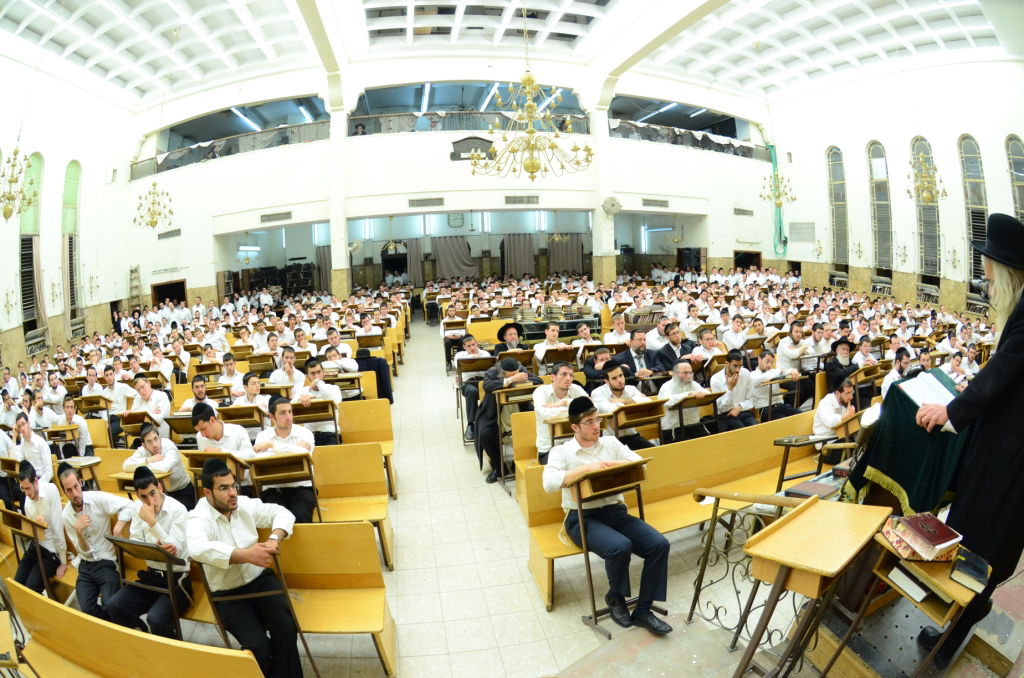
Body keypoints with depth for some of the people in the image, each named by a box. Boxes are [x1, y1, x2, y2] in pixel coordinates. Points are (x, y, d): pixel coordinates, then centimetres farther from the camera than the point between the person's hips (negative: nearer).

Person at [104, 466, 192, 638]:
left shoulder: (178, 510, -15)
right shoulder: (137, 507, 1)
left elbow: (176, 550, -19)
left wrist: (152, 521, -26)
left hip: (176, 580, -6)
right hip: (151, 575, 6)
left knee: (156, 619, -27)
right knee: (112, 606, -13)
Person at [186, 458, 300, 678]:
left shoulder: (245, 505, 0)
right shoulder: (198, 519, -15)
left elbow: (282, 513, 7)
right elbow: (197, 549, -37)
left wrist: (274, 539, -15)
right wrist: (247, 555, -44)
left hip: (260, 579, 3)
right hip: (227, 594, -3)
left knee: (286, 625, -22)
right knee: (258, 645, -24)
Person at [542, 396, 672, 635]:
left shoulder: (610, 442, 12)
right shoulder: (561, 452, -2)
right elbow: (549, 483, -19)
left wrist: (613, 464, -13)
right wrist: (587, 468, -22)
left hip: (616, 511, 5)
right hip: (582, 517, -5)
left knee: (660, 544, -18)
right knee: (620, 547, -32)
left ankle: (643, 610, -2)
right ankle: (615, 597, 1)